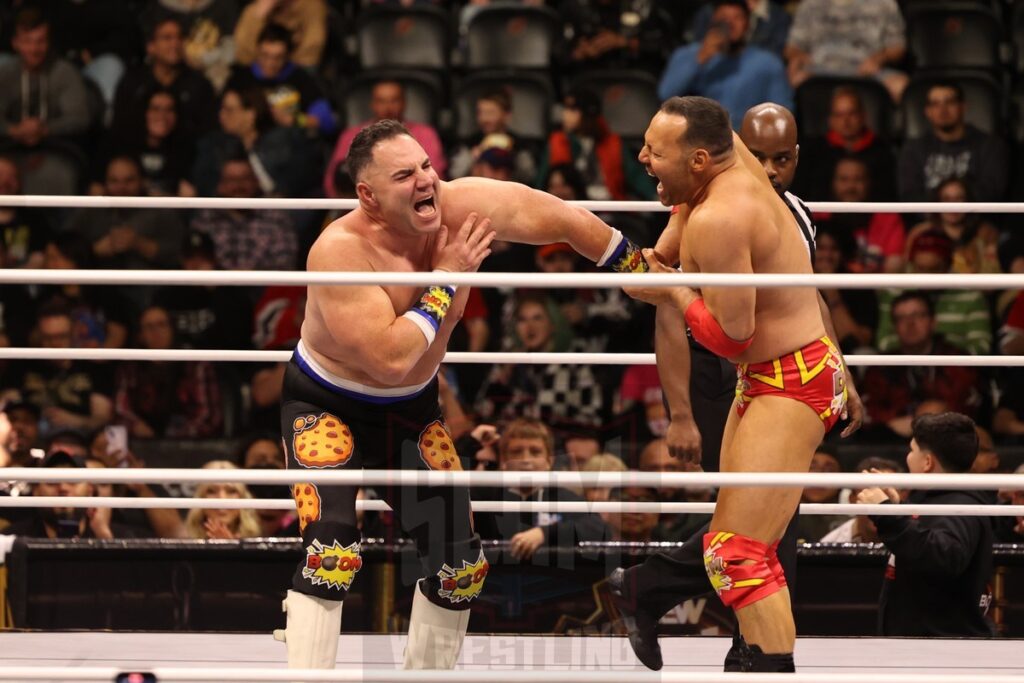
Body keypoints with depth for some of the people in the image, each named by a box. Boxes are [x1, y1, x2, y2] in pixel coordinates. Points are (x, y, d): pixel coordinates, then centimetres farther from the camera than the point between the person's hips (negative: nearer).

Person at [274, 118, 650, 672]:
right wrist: (445, 280, -30)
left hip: (413, 409, 7)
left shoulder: (462, 207, -18)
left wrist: (643, 273, 8)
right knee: (331, 554, -26)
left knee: (460, 565, 8)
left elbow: (563, 221, -2)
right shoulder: (340, 251, -33)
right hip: (328, 407, -6)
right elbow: (391, 357, -40)